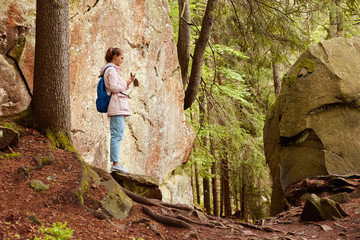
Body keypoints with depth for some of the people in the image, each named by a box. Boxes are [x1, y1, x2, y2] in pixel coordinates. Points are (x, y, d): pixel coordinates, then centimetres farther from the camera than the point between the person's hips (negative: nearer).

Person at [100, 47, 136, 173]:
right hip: (117, 106, -11)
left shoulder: (112, 70, 23)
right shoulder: (111, 70, -9)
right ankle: (115, 163, -14)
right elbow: (114, 87, -17)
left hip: (117, 107, 11)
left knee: (117, 135, 8)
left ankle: (115, 163, 8)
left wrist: (127, 83, 15)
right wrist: (126, 83, -4)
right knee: (117, 135, -12)